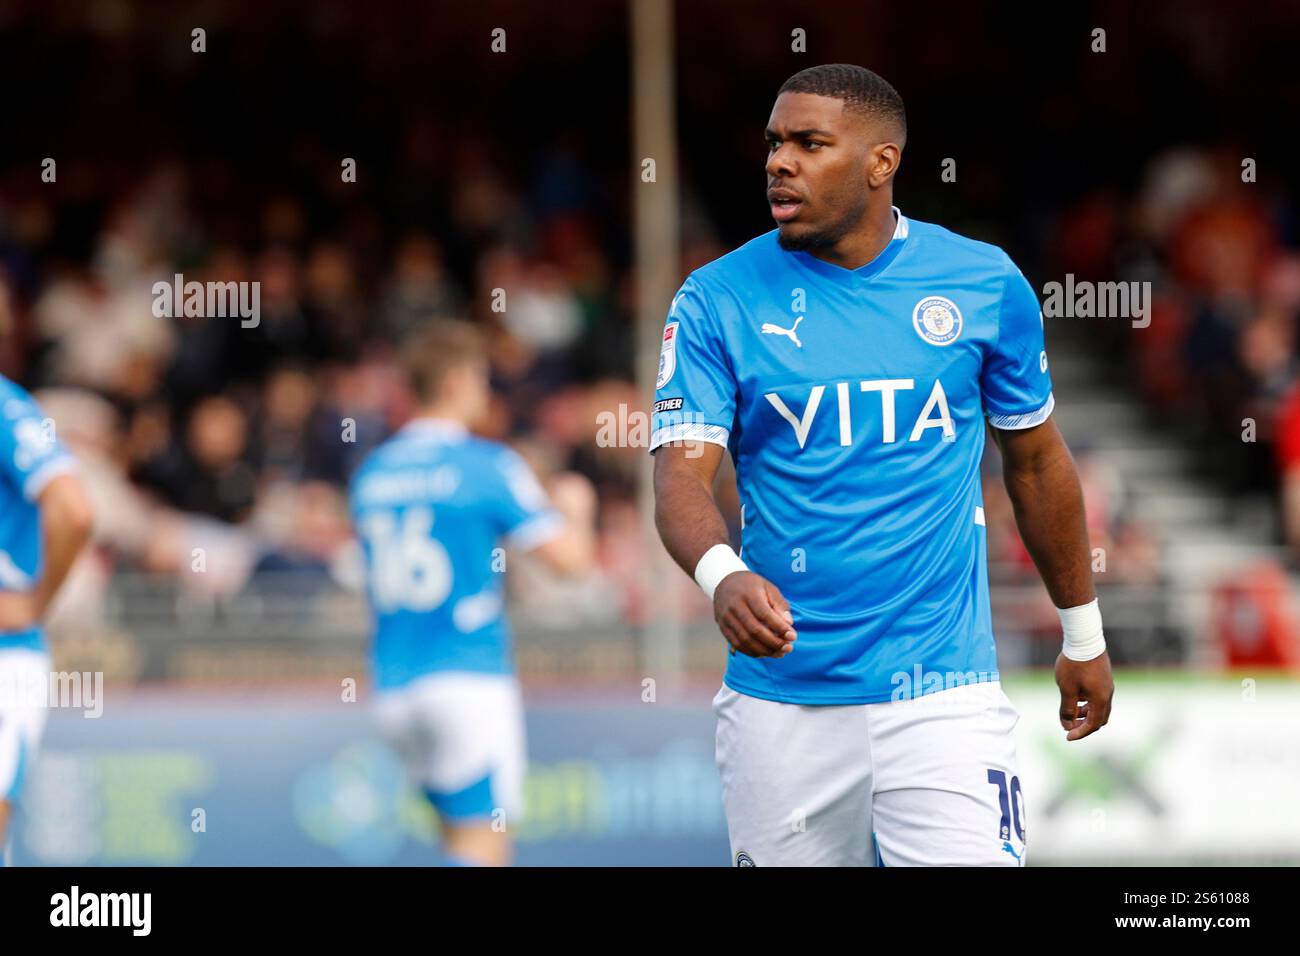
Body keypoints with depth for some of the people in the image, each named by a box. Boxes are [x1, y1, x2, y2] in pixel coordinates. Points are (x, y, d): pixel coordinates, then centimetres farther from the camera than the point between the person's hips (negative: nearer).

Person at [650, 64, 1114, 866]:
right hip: (780, 700, 1)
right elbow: (682, 474, -11)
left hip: (941, 688, -1)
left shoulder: (985, 285, 2)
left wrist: (1084, 634, 20)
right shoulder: (717, 301, -1)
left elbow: (1036, 462, 15)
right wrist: (723, 576, -33)